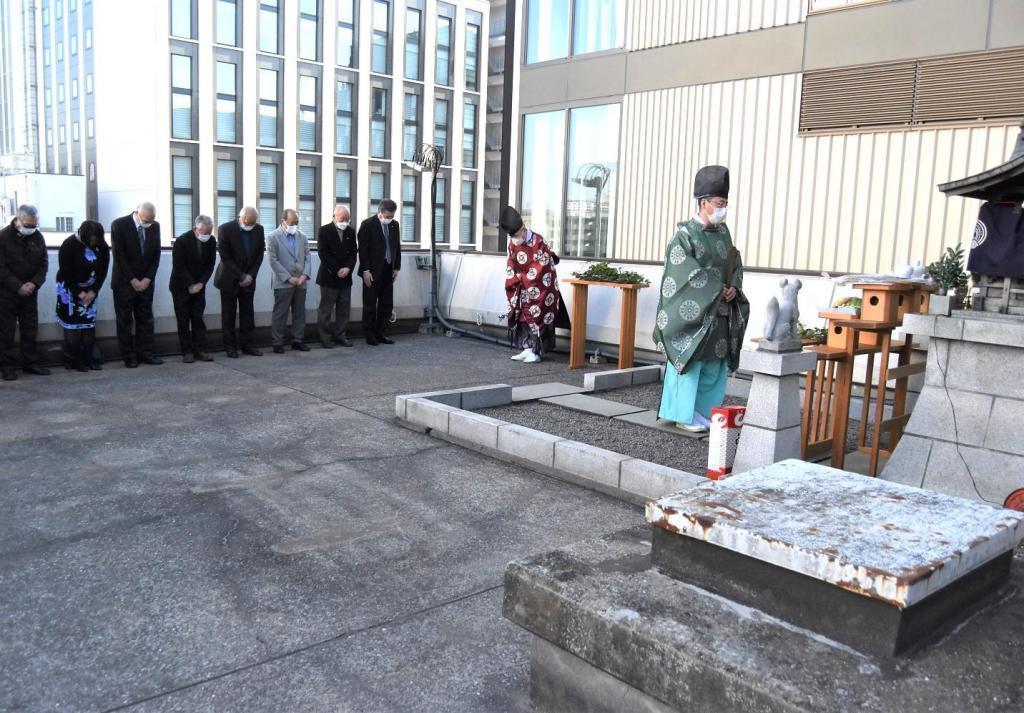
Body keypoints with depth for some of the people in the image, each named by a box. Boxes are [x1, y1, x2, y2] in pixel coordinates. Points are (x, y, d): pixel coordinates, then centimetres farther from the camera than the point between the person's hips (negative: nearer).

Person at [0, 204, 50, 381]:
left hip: (29, 292, 4)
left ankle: (30, 363, 16)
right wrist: (18, 287, -18)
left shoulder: (37, 237, 2)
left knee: (30, 329, 7)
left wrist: (34, 283, -10)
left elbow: (43, 264, 5)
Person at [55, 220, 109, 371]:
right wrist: (78, 293, -16)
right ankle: (74, 361, 0)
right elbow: (65, 273, -16)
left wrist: (93, 291, -11)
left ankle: (89, 359, 5)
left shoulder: (102, 246, -9)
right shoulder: (69, 245, -19)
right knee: (73, 325, -5)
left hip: (90, 290, 4)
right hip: (69, 288, -4)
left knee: (89, 323, 1)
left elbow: (103, 271, -3)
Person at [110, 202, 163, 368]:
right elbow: (119, 256, -12)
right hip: (124, 282, -4)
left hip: (145, 281, 4)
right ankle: (129, 356, 5)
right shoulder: (119, 225, -11)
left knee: (146, 318, 5)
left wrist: (147, 279, -5)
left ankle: (145, 353, 9)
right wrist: (132, 280, -14)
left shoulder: (155, 226, 2)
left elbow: (156, 254, 4)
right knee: (125, 321, 1)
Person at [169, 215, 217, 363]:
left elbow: (210, 264, 1)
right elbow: (179, 266, -17)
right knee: (183, 320, -1)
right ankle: (187, 351, 3)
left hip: (199, 286, 4)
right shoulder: (181, 241, -17)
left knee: (198, 318, 3)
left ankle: (200, 350, 4)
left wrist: (201, 283, -9)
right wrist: (190, 285, -16)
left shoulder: (211, 241, -4)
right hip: (181, 286, -4)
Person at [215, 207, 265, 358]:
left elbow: (260, 254, 4)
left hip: (248, 279, 4)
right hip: (229, 279, -4)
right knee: (229, 314, 2)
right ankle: (230, 347, 8)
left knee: (248, 313, 5)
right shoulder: (225, 229, -13)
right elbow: (225, 257, -14)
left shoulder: (259, 229, -1)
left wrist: (251, 275, -6)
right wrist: (241, 276, -15)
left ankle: (247, 345, 12)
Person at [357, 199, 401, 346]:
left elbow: (397, 247, 15)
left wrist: (396, 267, 9)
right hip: (373, 272, -6)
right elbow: (363, 249, -11)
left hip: (388, 271, 6)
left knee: (387, 304, 7)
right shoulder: (368, 224, -8)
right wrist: (365, 270, -14)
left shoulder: (394, 225, 9)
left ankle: (381, 333, 16)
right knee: (370, 304, 2)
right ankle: (370, 335, 10)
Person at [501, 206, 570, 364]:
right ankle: (527, 349, 13)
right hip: (523, 289, 7)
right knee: (522, 318, 6)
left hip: (539, 288, -7)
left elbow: (541, 268, -18)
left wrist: (522, 278, -10)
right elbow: (511, 266, 11)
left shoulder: (538, 242, -19)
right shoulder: (513, 244, 2)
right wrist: (513, 282, -2)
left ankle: (536, 352, 2)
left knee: (537, 317, -4)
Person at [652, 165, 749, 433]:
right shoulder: (685, 235, -10)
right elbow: (688, 275, -15)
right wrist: (718, 288, -16)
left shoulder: (723, 232, 11)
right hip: (692, 311, -7)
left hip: (720, 313, 7)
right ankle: (684, 415, 10)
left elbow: (735, 264, 13)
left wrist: (734, 288, -5)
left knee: (714, 365, 10)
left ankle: (705, 411, 21)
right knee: (691, 361, 0)